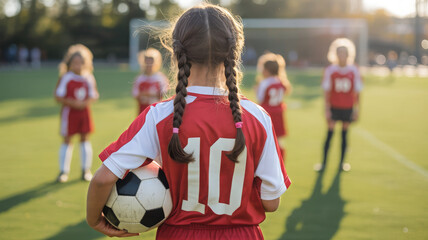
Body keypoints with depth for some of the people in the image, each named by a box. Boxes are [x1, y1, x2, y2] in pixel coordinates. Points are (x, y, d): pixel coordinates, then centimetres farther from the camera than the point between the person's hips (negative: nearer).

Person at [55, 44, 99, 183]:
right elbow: (58, 97, -10)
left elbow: (93, 95, 8)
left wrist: (87, 102, -13)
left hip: (84, 112, 3)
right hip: (69, 112, -3)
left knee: (85, 139, 8)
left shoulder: (89, 78, 3)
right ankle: (64, 171, 12)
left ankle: (86, 170, 19)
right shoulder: (65, 78, -8)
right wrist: (73, 103, -21)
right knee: (67, 140, 2)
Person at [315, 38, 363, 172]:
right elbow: (326, 91, 0)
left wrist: (357, 109, 2)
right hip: (334, 107, -1)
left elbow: (357, 91, 4)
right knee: (329, 134, -3)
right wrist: (327, 109, -4)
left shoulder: (354, 70, 0)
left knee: (344, 134, 7)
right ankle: (324, 162, 6)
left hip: (348, 108, 1)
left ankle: (342, 162, 17)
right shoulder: (330, 70, -3)